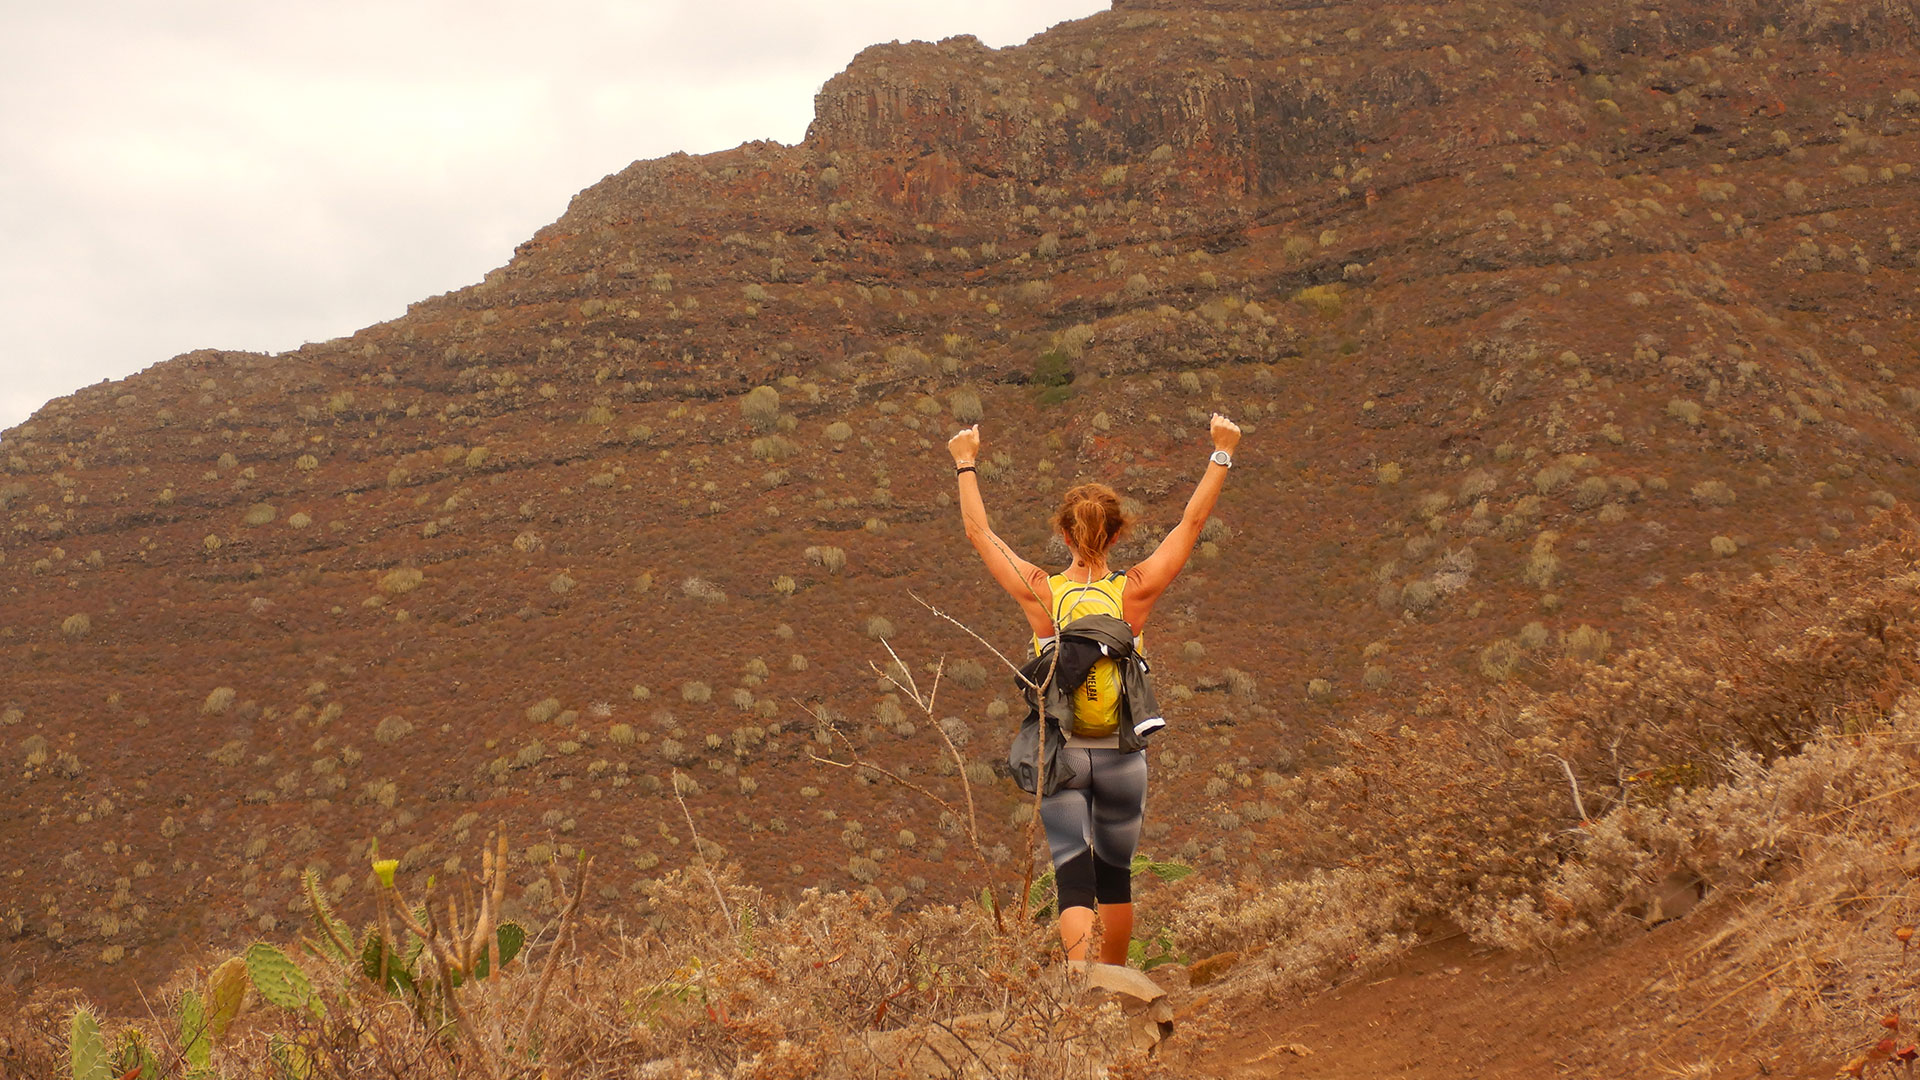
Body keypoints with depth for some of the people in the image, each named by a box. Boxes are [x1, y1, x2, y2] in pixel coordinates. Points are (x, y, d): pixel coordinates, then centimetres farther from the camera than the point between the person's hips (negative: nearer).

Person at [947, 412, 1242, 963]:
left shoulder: (1040, 593, -10)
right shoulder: (1135, 592, -10)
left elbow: (979, 532, 2)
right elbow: (1191, 523, -2)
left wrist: (965, 464, 14)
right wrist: (1222, 453, 7)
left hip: (1060, 754, -1)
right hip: (1122, 756, 1)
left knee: (1073, 877, -4)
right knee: (1115, 873, 19)